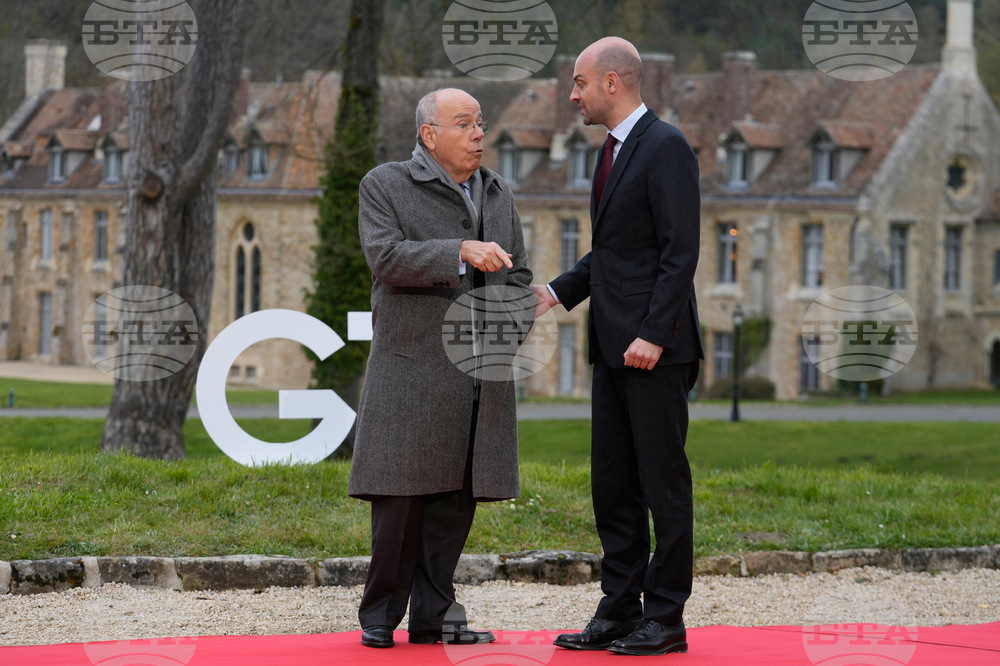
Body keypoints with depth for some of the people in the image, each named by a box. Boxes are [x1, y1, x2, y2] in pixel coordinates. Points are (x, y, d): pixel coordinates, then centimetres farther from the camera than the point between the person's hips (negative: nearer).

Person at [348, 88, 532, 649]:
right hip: (412, 367, -5)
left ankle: (434, 614, 10)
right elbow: (386, 257, -14)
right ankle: (381, 615, 7)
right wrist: (461, 253, -24)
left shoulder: (499, 194, 17)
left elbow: (519, 275, 20)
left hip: (481, 373, 5)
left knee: (458, 497, 4)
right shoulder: (385, 185, 0)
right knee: (401, 496, -4)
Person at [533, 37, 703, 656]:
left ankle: (666, 618, 0)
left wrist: (653, 335, -22)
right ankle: (620, 611, 15)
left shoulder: (666, 146, -11)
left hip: (655, 349, -10)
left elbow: (680, 251, -17)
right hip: (614, 348, 10)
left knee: (664, 483, -4)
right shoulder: (614, 150, 18)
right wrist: (556, 291, 13)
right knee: (612, 485, 10)